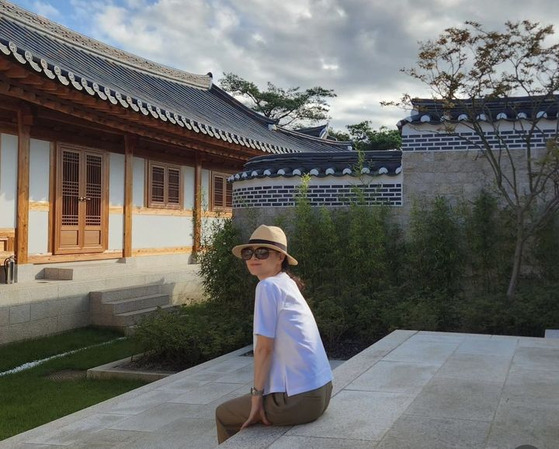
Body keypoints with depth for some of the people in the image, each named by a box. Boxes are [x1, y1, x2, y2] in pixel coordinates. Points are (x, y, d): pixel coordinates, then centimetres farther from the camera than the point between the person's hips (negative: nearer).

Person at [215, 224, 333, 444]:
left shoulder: (269, 286, -12)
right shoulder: (288, 284, 14)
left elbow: (264, 347, -14)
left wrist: (256, 394, -7)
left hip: (298, 398, -9)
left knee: (224, 414, 16)